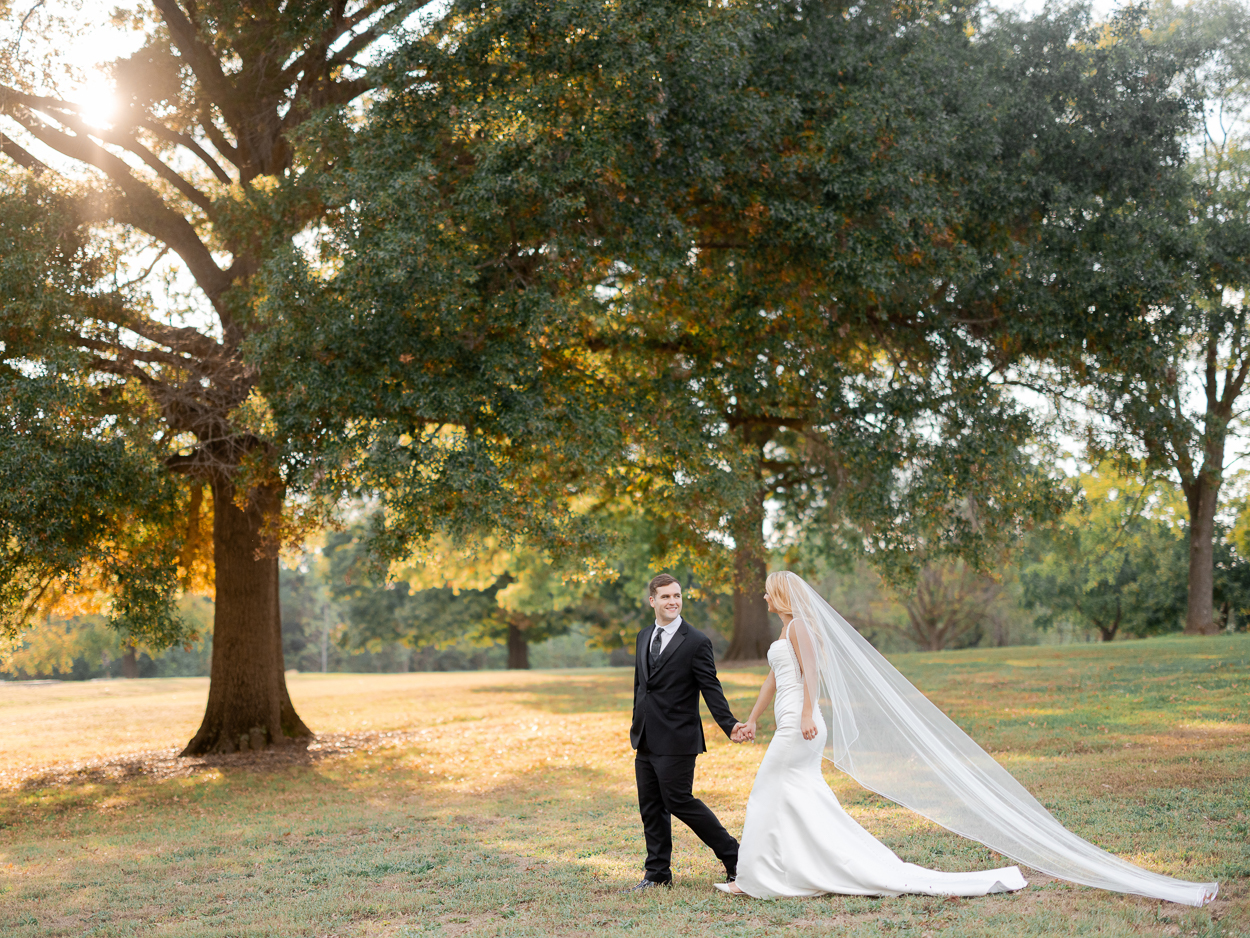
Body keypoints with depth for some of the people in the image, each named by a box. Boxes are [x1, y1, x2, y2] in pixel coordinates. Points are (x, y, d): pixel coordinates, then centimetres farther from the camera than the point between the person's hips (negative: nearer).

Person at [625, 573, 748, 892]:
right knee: (651, 807, 10)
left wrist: (730, 725, -25)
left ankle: (733, 856, 10)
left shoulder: (696, 642, -10)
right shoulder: (644, 636, 11)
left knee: (680, 801, -6)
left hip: (676, 741, -7)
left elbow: (710, 688, -13)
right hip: (646, 740, 7)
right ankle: (658, 874, 20)